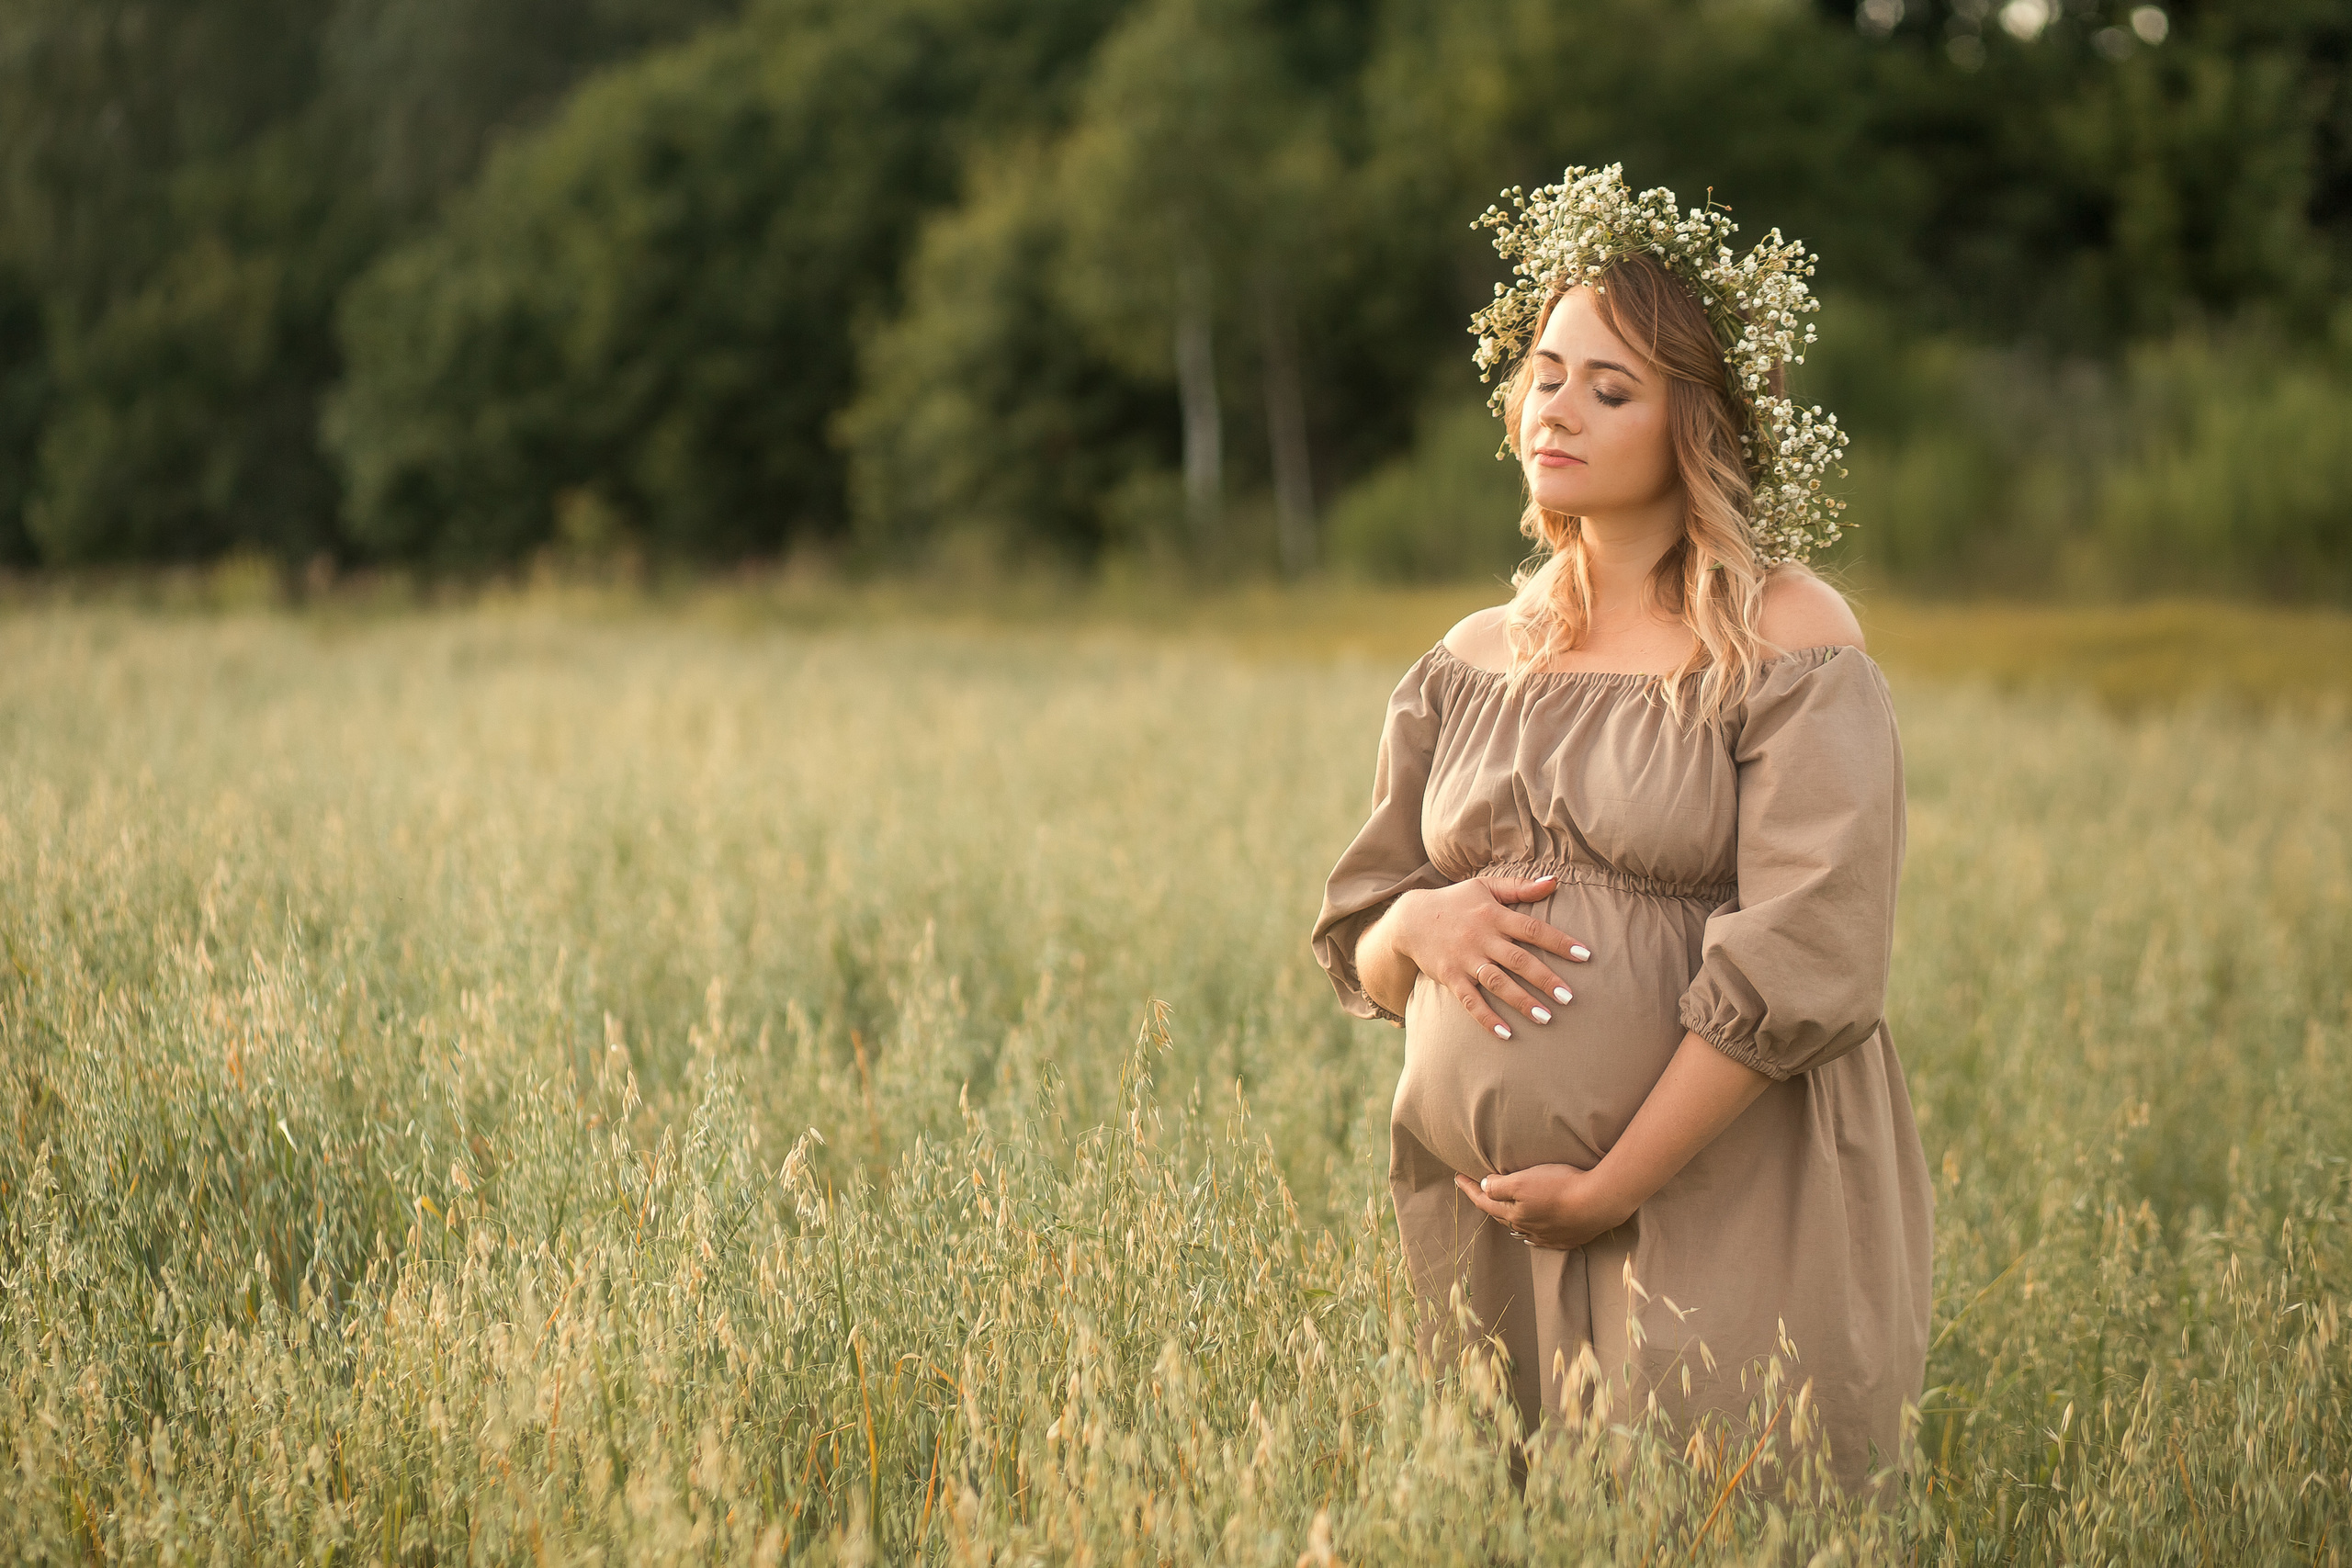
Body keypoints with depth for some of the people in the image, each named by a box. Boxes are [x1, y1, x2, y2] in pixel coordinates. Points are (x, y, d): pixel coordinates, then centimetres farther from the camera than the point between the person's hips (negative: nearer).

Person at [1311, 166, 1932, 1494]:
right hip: (1487, 1228, 5)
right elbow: (1359, 954, 18)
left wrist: (1609, 1187, -15)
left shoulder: (1789, 647, -6)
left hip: (1726, 1212, -5)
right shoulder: (1471, 664, 12)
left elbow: (1804, 960, -15)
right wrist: (1418, 924, -6)